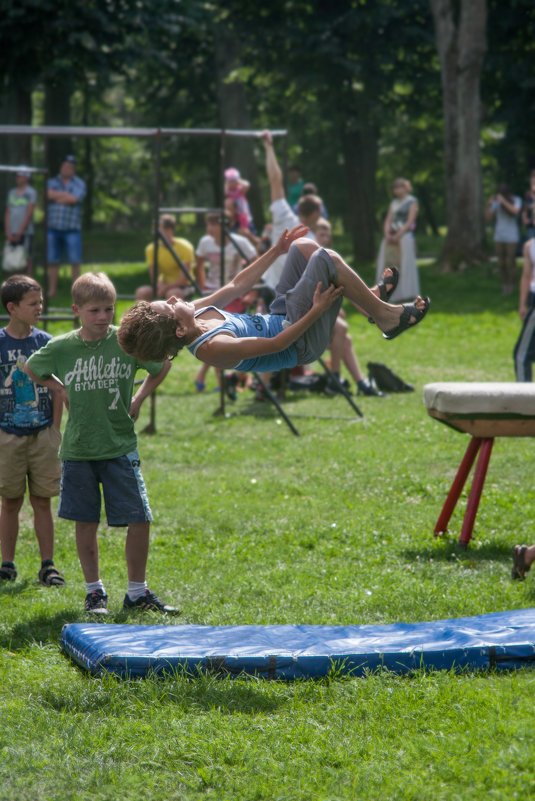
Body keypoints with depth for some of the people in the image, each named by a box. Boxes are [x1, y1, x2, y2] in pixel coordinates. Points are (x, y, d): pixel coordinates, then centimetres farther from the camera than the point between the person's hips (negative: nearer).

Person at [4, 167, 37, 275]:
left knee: (27, 259, -6)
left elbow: (29, 214, -7)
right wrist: (8, 232, 1)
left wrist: (19, 233, -9)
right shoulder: (12, 193, 14)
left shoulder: (31, 193, -1)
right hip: (12, 234, 5)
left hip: (26, 232, -5)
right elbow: (7, 213, 12)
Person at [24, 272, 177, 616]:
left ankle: (137, 592, 11)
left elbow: (163, 366, 11)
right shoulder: (61, 347, -5)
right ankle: (95, 591, 19)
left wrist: (139, 398, 4)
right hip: (78, 449, 0)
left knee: (140, 520, -3)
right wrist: (62, 391, 6)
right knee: (86, 522, 7)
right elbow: (31, 369, 16)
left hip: (121, 448, 0)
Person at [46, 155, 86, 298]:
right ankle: (52, 290, 9)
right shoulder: (52, 182, 12)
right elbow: (50, 194, -9)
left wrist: (57, 197, -2)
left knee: (75, 262, -4)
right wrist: (67, 195, -7)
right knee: (52, 261, 3)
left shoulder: (79, 183, 5)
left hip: (72, 229, -2)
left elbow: (74, 199, -12)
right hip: (53, 228, 2)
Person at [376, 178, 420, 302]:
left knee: (404, 265, -9)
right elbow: (388, 221, 14)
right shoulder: (393, 203, 19)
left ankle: (404, 294, -9)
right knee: (388, 264, -2)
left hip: (404, 236, -6)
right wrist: (387, 234, -5)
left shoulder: (412, 202, 1)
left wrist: (398, 235, -15)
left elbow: (410, 221, -8)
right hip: (391, 238, 6)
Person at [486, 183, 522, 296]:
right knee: (501, 263, 4)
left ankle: (511, 286, 8)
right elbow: (488, 217, -2)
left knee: (510, 262, -5)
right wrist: (489, 205, -20)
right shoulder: (496, 201, 2)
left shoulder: (516, 200, -6)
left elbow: (515, 211, -26)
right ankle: (504, 285, 16)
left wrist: (504, 201, -35)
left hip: (512, 237, -3)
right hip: (499, 237, 3)